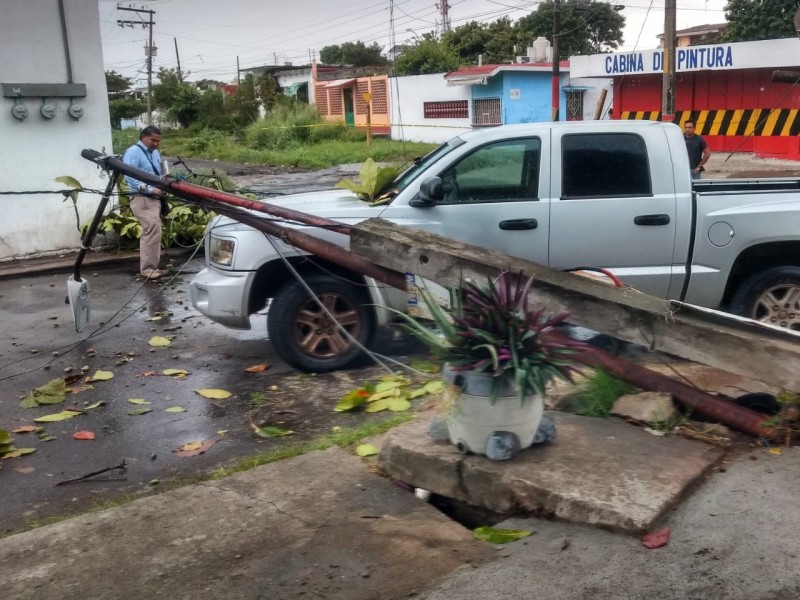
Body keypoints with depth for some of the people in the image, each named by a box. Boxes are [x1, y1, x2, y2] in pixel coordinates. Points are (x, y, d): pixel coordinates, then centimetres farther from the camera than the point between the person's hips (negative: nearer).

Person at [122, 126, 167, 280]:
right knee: (153, 231, -19)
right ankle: (148, 268, -16)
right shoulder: (133, 152, -9)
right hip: (142, 198, -9)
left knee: (150, 233, 12)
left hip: (154, 198, 9)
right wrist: (150, 189, -25)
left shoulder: (155, 153, 18)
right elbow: (129, 177, -19)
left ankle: (150, 266, 17)